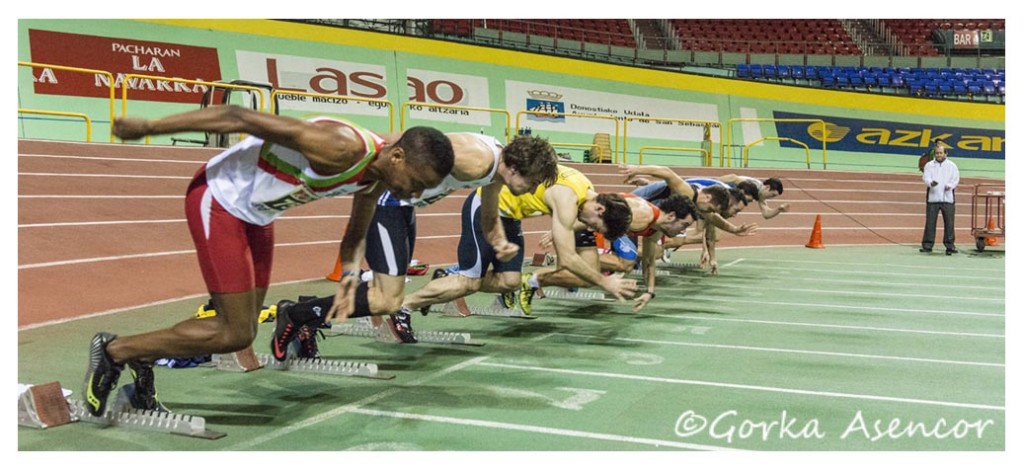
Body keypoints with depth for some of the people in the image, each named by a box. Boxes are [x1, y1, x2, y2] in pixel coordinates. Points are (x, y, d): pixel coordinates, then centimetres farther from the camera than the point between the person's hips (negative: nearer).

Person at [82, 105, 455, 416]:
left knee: (242, 330, 12)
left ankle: (142, 359, 28)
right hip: (218, 201, -9)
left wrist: (350, 272, 6)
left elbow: (356, 233, 21)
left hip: (256, 215, 9)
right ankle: (113, 351, 7)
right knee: (235, 335, -7)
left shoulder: (375, 179, -3)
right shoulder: (341, 146, -31)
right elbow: (239, 118, -28)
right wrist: (150, 127, -24)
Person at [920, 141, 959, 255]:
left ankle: (950, 245, 6)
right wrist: (931, 183, -24)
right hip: (933, 198, 0)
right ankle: (927, 245, 4)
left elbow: (956, 179, 4)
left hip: (948, 198, 0)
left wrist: (950, 185, -17)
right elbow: (926, 178, -2)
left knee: (949, 223, -1)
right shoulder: (929, 165, 10)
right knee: (930, 222, -1)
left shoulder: (952, 166, 11)